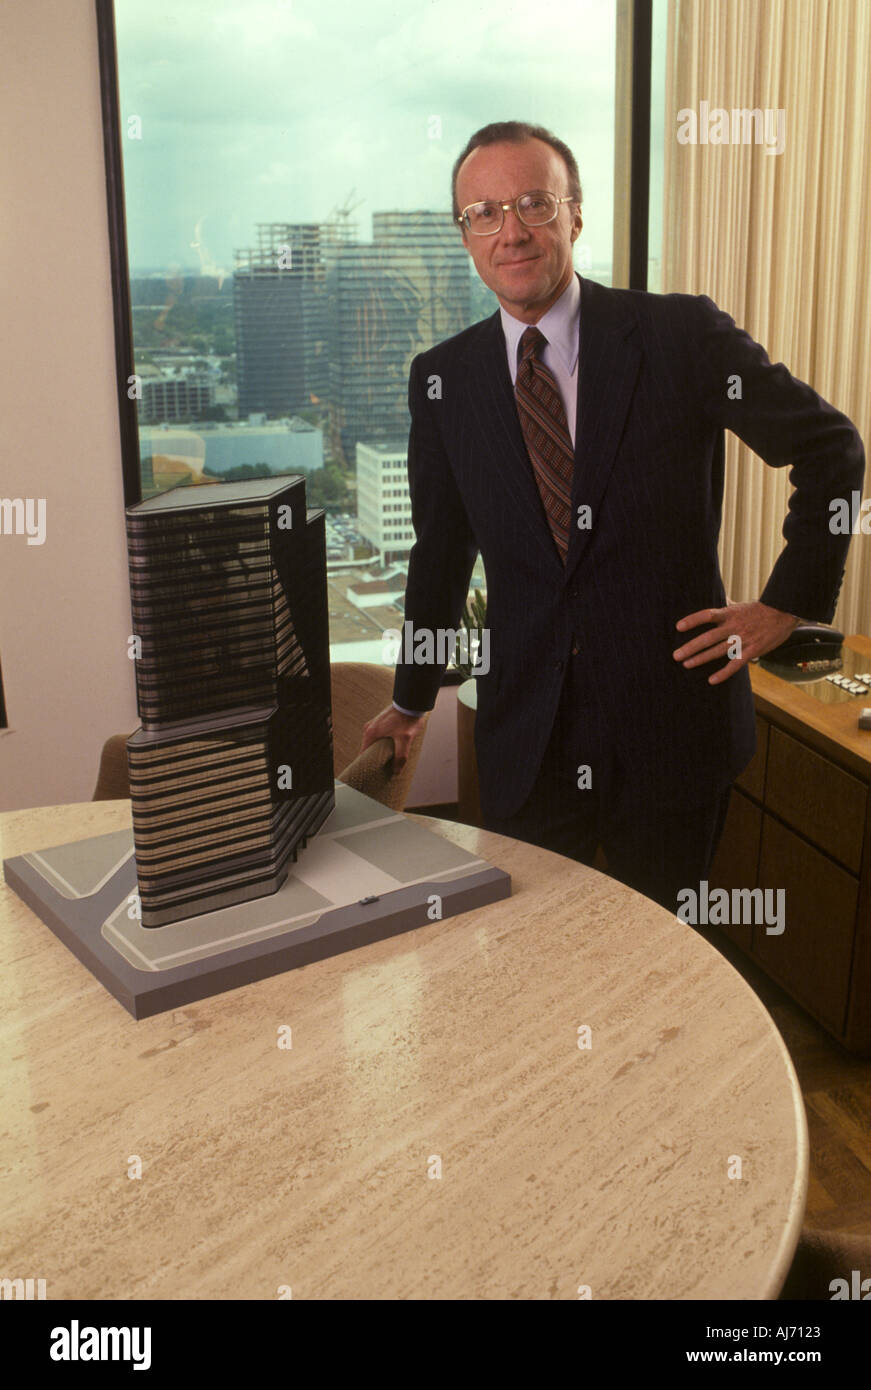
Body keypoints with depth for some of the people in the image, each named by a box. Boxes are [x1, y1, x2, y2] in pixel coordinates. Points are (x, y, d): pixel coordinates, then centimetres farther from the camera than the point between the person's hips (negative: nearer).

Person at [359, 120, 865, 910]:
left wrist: (788, 603, -1)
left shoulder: (682, 335, -6)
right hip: (527, 737, 2)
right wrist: (412, 701, 18)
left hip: (672, 725, -1)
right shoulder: (443, 379, 3)